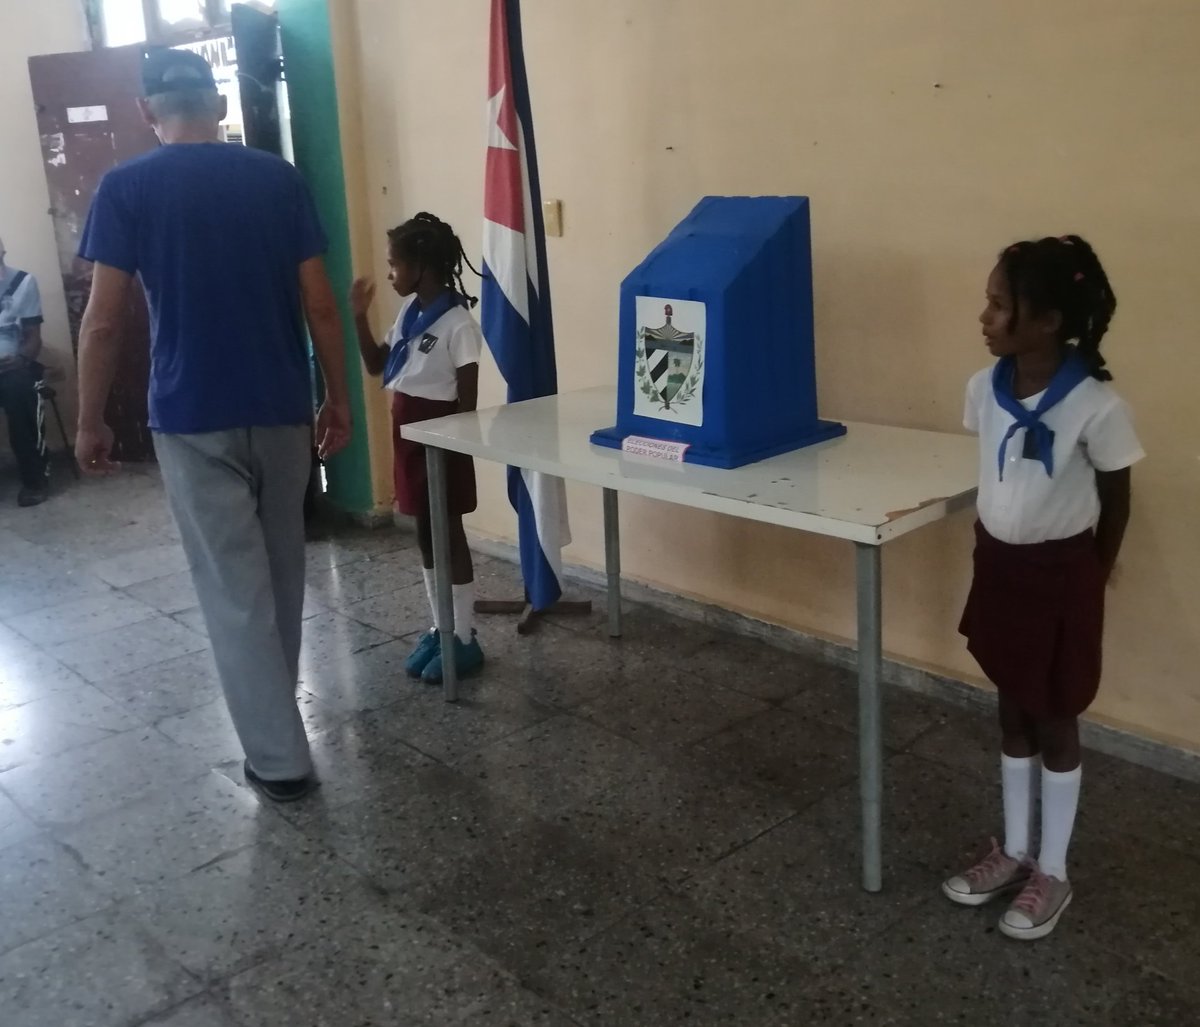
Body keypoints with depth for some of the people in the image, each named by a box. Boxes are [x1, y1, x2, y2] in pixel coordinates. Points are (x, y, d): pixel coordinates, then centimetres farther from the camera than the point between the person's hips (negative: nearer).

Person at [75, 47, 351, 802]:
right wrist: (339, 399, 9)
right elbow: (320, 306, 0)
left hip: (192, 418, -3)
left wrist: (91, 421, 5)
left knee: (235, 588, 3)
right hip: (282, 409, 3)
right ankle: (273, 710, 38)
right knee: (281, 570, 19)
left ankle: (279, 758, 7)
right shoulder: (279, 179, 2)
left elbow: (104, 321, -6)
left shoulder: (126, 189, -5)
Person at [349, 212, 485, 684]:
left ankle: (465, 639, 10)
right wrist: (359, 317, 4)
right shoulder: (409, 313, 8)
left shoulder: (457, 322, -17)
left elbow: (468, 398, -16)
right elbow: (376, 366, 15)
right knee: (426, 533, 14)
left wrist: (458, 448, -15)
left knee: (449, 535, -1)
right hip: (408, 432, 8)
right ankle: (440, 628, 25)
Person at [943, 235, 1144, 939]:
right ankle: (1015, 851, 35)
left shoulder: (1096, 407, -22)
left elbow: (1116, 502, -8)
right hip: (998, 565, 5)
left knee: (1055, 722, 9)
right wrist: (995, 557, 15)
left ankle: (1053, 872, 27)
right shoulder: (985, 389, -6)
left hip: (1060, 574, -5)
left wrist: (1089, 580, 2)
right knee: (1014, 714, 18)